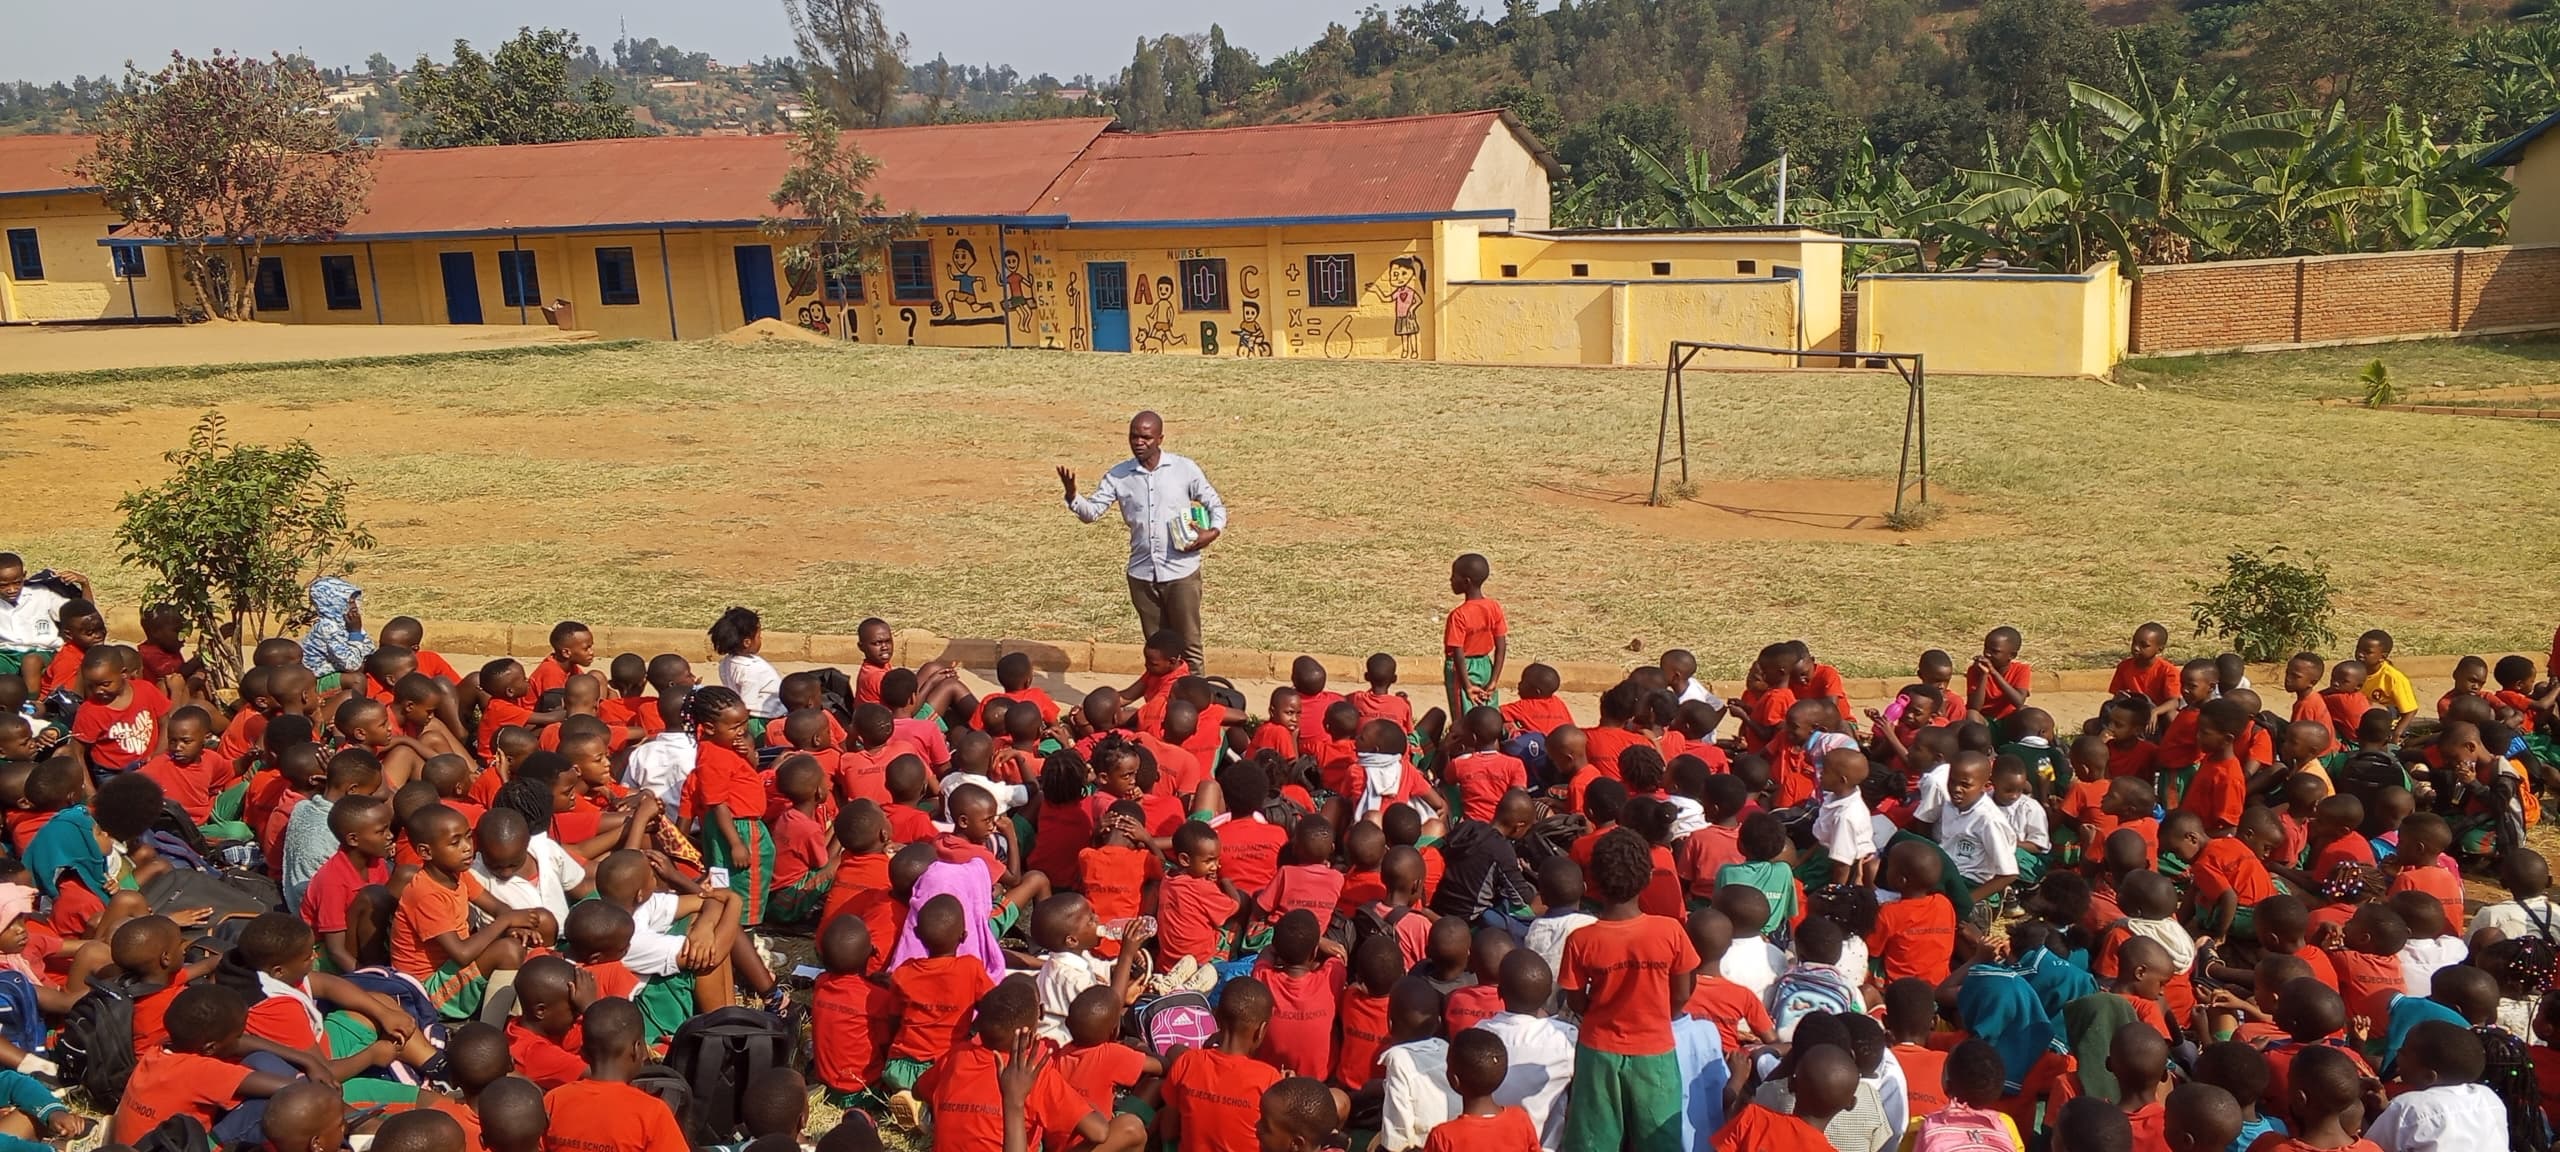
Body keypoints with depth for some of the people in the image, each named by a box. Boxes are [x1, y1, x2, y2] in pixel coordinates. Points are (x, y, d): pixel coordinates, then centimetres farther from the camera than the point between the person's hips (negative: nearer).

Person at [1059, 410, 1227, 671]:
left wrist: (1213, 532, -15)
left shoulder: (1185, 469, -4)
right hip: (1142, 574, 3)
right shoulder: (1118, 475, 1)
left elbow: (1215, 505, 4)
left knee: (1189, 646, 1)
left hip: (1181, 573, -3)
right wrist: (1071, 494, -22)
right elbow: (1091, 512, -2)